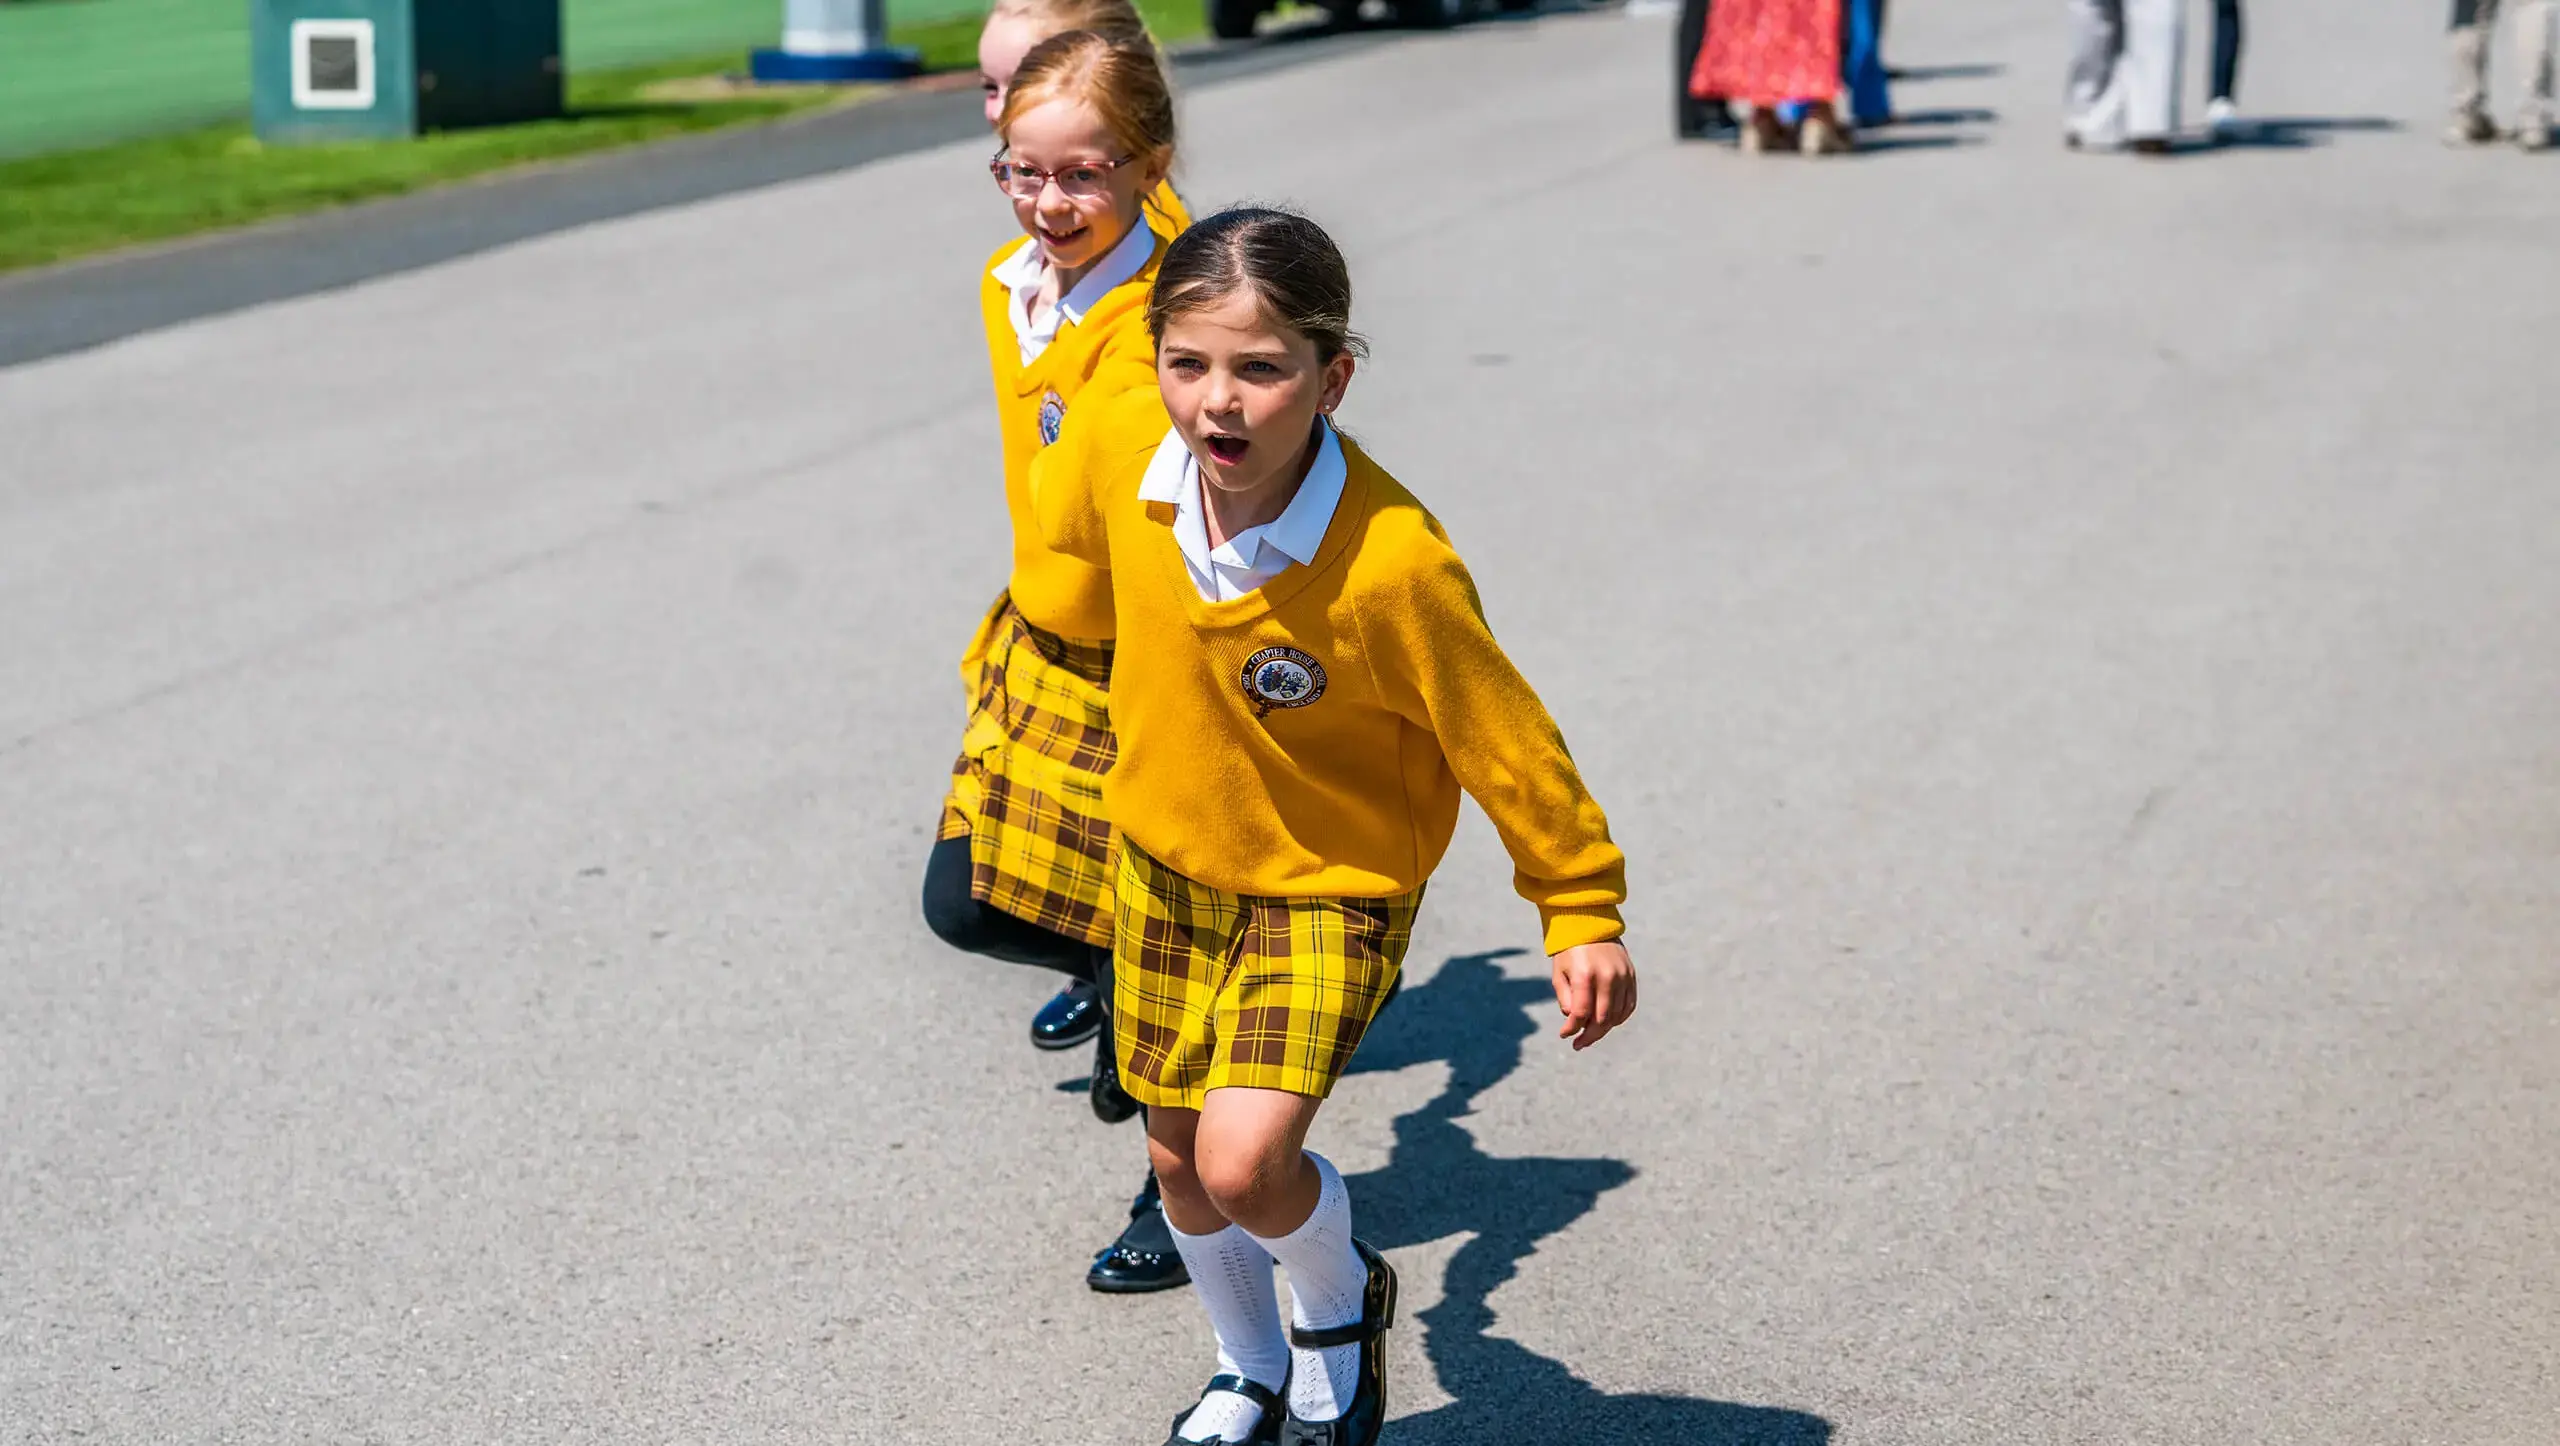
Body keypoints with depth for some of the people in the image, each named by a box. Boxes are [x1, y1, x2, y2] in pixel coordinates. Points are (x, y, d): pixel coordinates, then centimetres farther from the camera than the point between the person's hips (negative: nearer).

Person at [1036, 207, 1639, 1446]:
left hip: (1327, 888, -5)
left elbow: (1503, 740, -19)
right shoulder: (1123, 460, -19)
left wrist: (1583, 913, -9)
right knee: (1178, 1156, 17)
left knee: (1245, 1158, -21)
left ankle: (1340, 1295, 16)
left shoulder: (1393, 564, -33)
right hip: (1165, 859, 5)